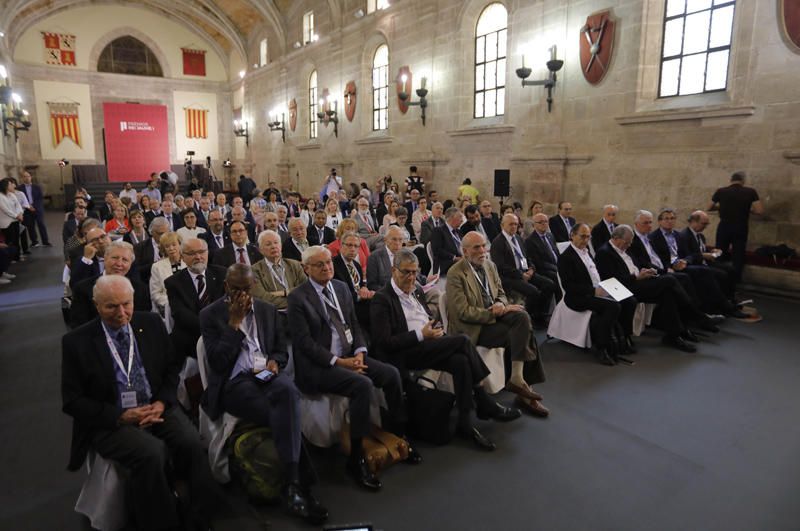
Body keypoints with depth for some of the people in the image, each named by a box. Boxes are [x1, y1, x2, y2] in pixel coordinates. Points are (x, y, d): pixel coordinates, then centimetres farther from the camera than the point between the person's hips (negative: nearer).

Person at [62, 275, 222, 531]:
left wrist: (161, 403, -8)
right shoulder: (77, 341, -3)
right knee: (152, 452, -32)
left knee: (192, 443, -26)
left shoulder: (151, 323, 5)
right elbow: (72, 401, -2)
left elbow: (171, 369, 11)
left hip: (156, 408, 3)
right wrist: (121, 416, -14)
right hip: (111, 421, -2)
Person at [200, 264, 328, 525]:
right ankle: (296, 483, -22)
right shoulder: (210, 314, 4)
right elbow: (218, 362, -6)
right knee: (288, 413, -32)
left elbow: (281, 350, 20)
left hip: (267, 374, 3)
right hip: (235, 382, -3)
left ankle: (292, 485, -35)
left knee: (288, 391, -36)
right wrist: (234, 322, -9)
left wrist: (274, 362, -4)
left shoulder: (267, 310, 16)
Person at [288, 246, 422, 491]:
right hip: (317, 366, -7)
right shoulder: (298, 297, -9)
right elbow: (304, 342, -14)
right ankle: (356, 459, -15)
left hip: (349, 356, 7)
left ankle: (396, 437, 8)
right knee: (363, 384, -30)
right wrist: (338, 362, -18)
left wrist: (359, 352, -5)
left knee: (391, 374, -12)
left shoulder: (341, 287, 11)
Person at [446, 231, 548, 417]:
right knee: (523, 335, -20)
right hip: (473, 327, -7)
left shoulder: (489, 265, 10)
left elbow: (501, 293, 17)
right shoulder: (456, 274, -13)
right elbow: (464, 312, -16)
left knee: (522, 317, -22)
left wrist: (501, 305, -7)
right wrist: (494, 312, -19)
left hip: (494, 314, 7)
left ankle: (517, 379, -19)